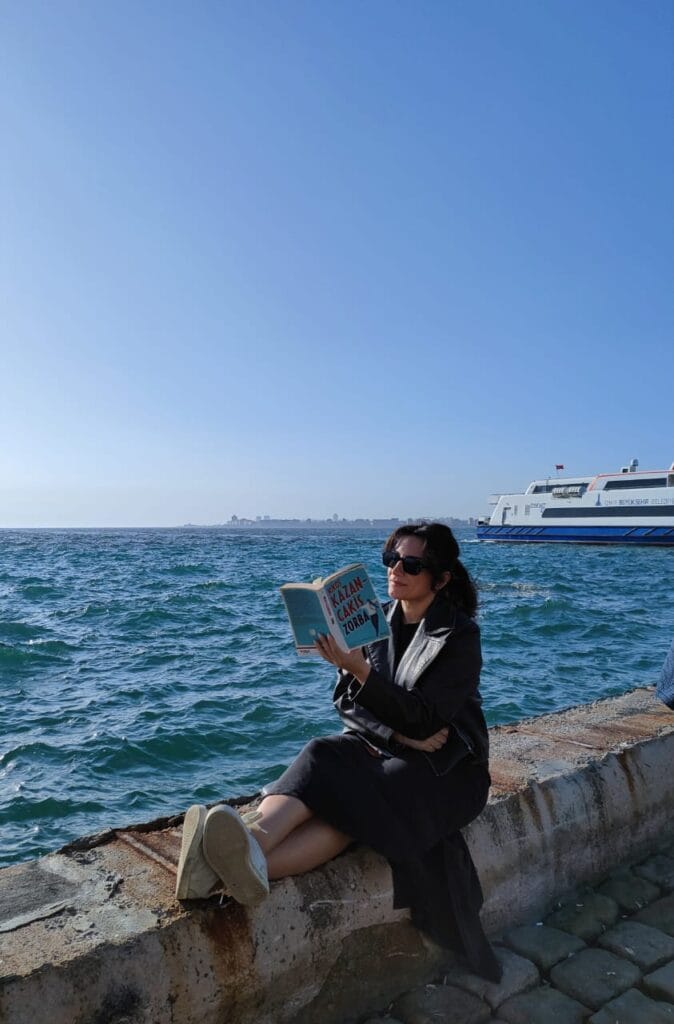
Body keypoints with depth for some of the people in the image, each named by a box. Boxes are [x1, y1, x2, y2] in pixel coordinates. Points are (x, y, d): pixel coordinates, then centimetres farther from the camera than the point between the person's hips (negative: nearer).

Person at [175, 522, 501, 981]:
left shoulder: (459, 635, -12)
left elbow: (423, 717, -21)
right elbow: (348, 701, 3)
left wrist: (360, 670, -33)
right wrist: (396, 734, -15)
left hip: (444, 765, -4)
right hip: (381, 747, 5)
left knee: (357, 799, -34)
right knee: (320, 757, -29)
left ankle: (252, 863, -56)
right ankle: (254, 838, -56)